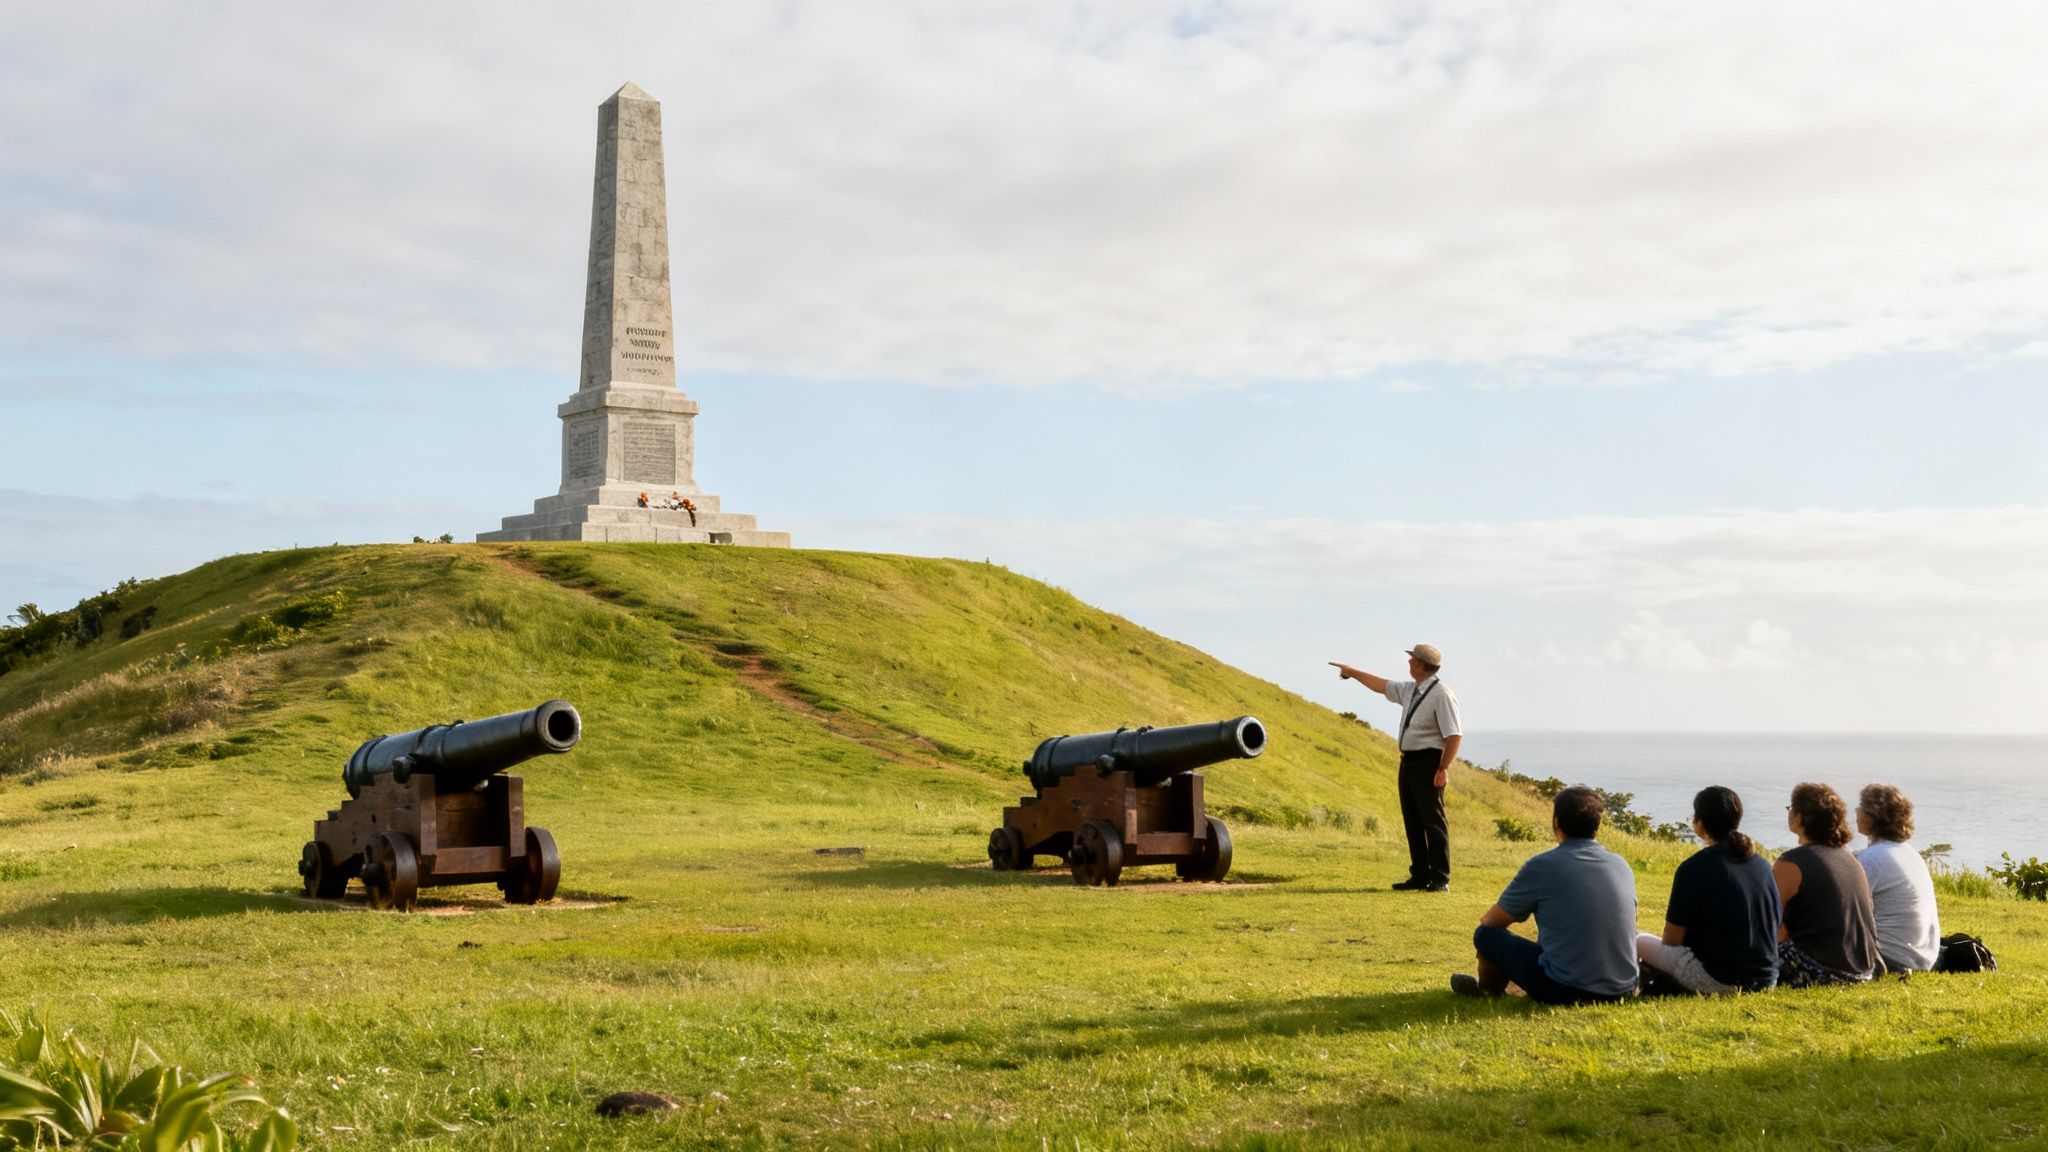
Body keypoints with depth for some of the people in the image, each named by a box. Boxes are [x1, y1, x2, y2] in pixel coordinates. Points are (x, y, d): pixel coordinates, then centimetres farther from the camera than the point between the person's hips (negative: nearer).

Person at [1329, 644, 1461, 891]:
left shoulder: (1441, 694, -14)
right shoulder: (1409, 690, 12)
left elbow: (1454, 735, -17)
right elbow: (1380, 685, 29)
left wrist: (1443, 769, -21)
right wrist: (1352, 672, 36)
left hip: (1428, 764, -9)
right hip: (1408, 763, 9)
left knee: (1433, 821, -6)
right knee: (1412, 822, 11)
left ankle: (1440, 880, -1)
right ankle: (1420, 876, 17)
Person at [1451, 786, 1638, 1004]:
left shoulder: (1541, 866, -9)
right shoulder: (1622, 866, 4)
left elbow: (1492, 921, 3)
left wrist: (1487, 921, 28)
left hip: (1565, 991, -5)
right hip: (1624, 990, 5)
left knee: (1486, 935, 13)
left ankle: (1489, 989, 39)